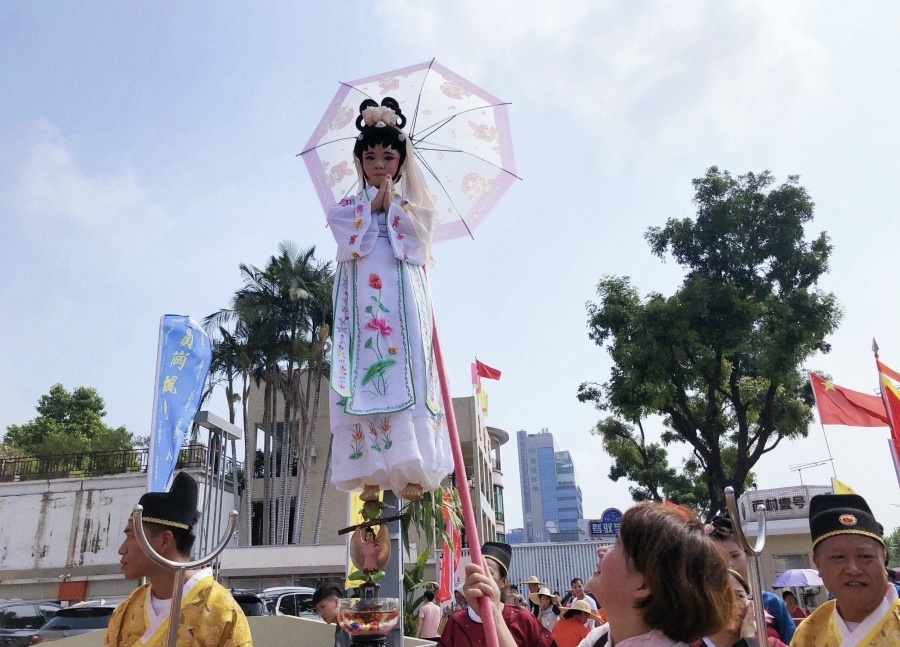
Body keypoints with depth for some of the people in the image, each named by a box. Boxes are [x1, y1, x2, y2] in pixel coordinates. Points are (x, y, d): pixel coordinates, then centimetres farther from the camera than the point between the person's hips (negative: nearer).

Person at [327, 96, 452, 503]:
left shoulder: (415, 206, 20)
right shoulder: (345, 208, 19)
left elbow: (416, 240, 0)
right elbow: (354, 241, -1)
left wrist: (392, 202, 4)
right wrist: (374, 203, 5)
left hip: (403, 299, 0)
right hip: (361, 300, 0)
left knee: (405, 376, -13)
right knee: (363, 378, -12)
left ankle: (412, 473, -16)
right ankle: (371, 475, -14)